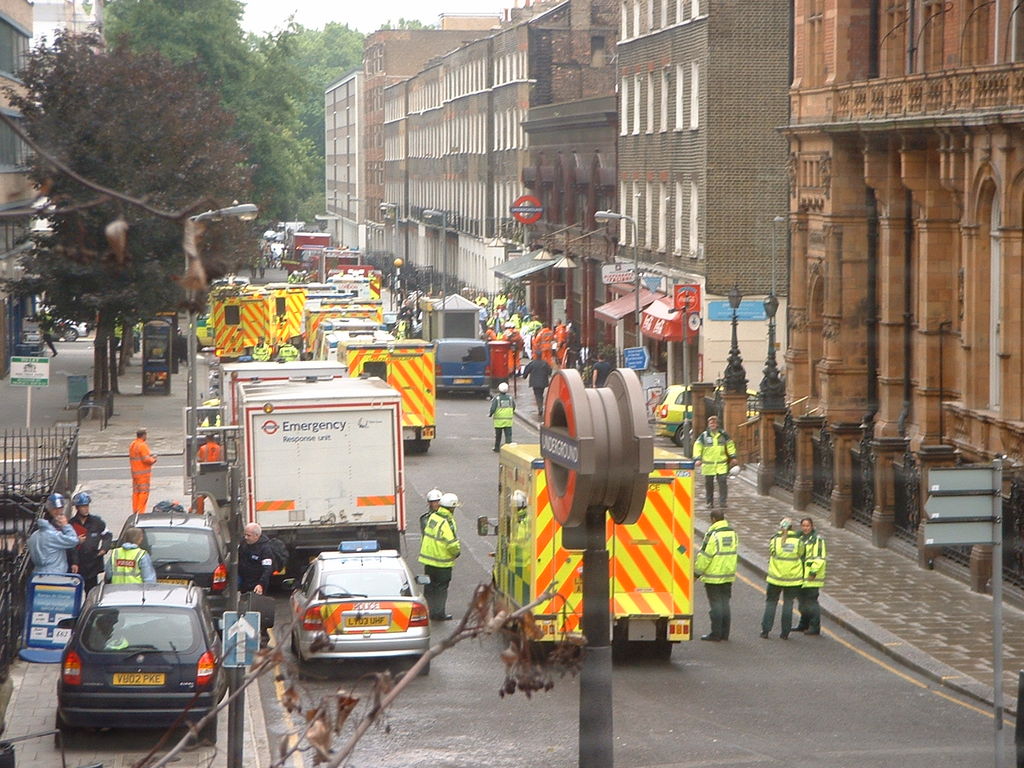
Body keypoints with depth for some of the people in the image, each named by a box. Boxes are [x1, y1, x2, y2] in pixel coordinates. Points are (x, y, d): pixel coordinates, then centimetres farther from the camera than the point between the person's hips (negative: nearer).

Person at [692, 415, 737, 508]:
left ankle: (722, 502, -6)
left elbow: (730, 445, 15)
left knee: (722, 482, -10)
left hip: (721, 464, 0)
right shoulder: (704, 435, 1)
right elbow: (697, 446, 1)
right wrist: (698, 459, -9)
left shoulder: (723, 434, 5)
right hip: (708, 464, 0)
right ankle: (709, 502, 18)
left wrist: (732, 456, 11)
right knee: (709, 483, 6)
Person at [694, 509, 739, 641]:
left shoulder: (713, 535, -16)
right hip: (728, 576, 7)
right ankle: (724, 634, 16)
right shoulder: (733, 533, 8)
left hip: (714, 577, -7)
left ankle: (715, 634, 0)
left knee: (715, 605, -2)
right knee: (725, 603, 13)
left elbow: (704, 556, -15)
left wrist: (697, 571, -3)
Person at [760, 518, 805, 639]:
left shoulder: (774, 540, -9)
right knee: (788, 604, 9)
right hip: (793, 578, 0)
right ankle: (785, 632, 9)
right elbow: (801, 556, 6)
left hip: (775, 577, 0)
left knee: (771, 603, 11)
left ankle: (765, 630, 8)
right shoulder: (798, 541, -7)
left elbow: (771, 554, 0)